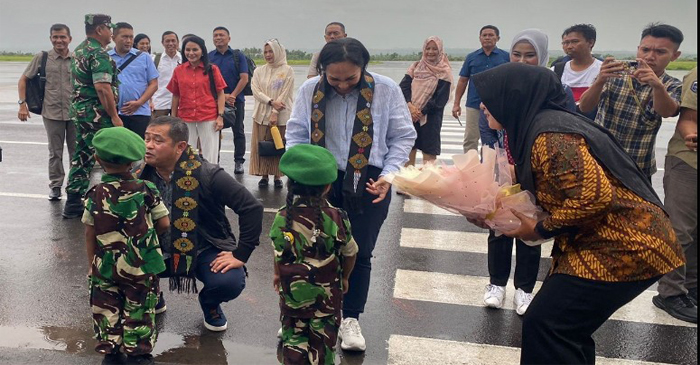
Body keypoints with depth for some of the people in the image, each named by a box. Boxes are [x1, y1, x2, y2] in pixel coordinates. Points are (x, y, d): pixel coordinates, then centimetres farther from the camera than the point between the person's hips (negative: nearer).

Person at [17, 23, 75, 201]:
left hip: (76, 113, 0)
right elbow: (23, 80, 6)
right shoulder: (42, 58, 0)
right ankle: (55, 185, 21)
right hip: (52, 113, 0)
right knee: (55, 152, 9)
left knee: (76, 152, 8)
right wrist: (22, 104, -1)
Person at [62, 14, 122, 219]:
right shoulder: (99, 54, -16)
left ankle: (73, 204, 19)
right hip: (97, 114, -10)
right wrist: (114, 116, -19)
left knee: (82, 157, 14)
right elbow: (102, 88, -23)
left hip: (79, 111, 10)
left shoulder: (79, 51, 16)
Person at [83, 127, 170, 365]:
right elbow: (164, 224, -8)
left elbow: (90, 234, -4)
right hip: (141, 266, -1)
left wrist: (92, 265, 7)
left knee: (106, 308, 15)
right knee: (139, 308, 12)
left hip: (106, 265, 1)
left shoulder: (95, 195, -8)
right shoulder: (147, 190, -11)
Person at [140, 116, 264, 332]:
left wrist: (241, 254, -21)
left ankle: (210, 304, 11)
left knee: (229, 282, -30)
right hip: (160, 250, 3)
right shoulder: (142, 174, -8)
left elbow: (252, 208, -21)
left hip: (205, 249, -3)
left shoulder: (207, 175, -21)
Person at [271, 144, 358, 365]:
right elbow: (349, 253, -3)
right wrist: (344, 278, 16)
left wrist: (278, 274, 20)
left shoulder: (283, 218, -13)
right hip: (327, 291, -1)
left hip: (292, 290, 1)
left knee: (293, 333, 17)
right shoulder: (337, 218, -16)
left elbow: (279, 253, -1)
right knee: (324, 334, 14)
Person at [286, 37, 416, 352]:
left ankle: (351, 319, 27)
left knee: (359, 253, 8)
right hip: (320, 180, 1)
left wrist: (389, 174, -10)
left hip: (368, 183, -1)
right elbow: (296, 134, 6)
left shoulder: (386, 90, -8)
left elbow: (403, 137, 0)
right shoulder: (310, 90, -3)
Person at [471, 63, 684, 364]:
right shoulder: (536, 127, 9)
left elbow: (594, 197, -29)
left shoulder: (550, 136, -22)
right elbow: (552, 192, 14)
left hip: (624, 247, -10)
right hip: (601, 243, 10)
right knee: (567, 326, 17)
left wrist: (540, 230, -16)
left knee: (545, 325, -7)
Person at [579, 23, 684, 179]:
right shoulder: (614, 75, -5)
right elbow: (584, 107, -18)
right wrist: (600, 81, -36)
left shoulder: (672, 86, -2)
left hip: (638, 170, 1)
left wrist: (657, 86, -44)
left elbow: (667, 112, -24)